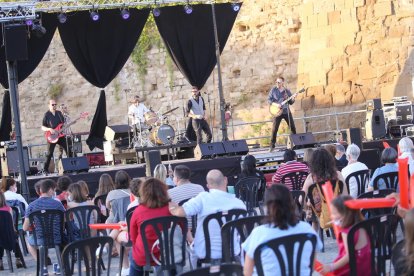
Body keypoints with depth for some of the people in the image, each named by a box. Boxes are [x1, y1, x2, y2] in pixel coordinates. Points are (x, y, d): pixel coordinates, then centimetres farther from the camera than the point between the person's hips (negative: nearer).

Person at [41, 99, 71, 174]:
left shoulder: (59, 113, 12)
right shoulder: (46, 115, -3)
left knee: (68, 151, 2)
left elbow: (64, 123, 19)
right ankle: (45, 169, 3)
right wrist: (50, 129, -21)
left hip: (60, 135, 5)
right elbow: (42, 127, -4)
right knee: (50, 154, -6)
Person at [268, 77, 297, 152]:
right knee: (274, 129, -9)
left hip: (286, 111, 2)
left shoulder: (287, 91, 5)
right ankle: (272, 146, -4)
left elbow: (291, 103, 9)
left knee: (292, 127, 3)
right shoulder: (273, 90, 0)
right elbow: (269, 99, -1)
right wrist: (275, 104, -16)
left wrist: (292, 100, -13)